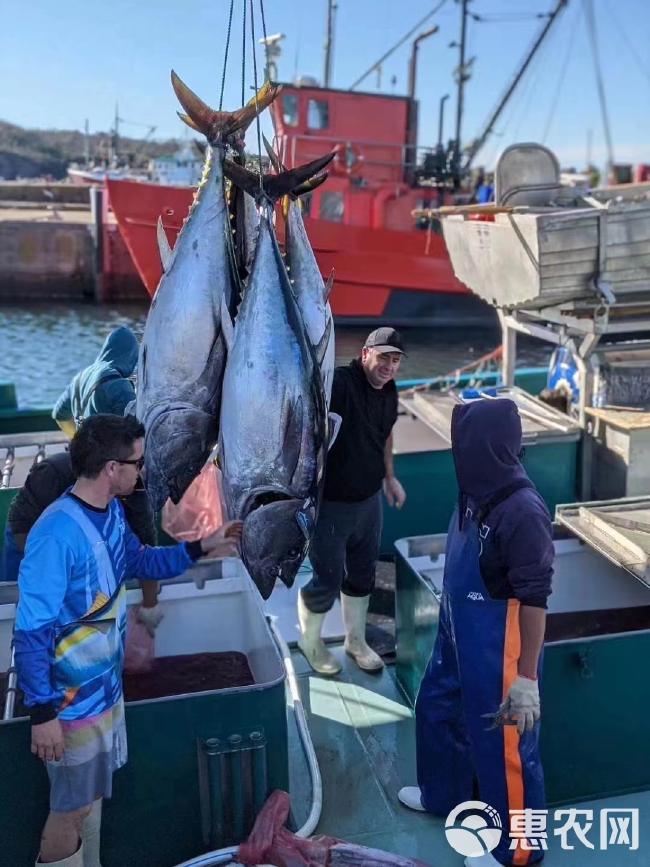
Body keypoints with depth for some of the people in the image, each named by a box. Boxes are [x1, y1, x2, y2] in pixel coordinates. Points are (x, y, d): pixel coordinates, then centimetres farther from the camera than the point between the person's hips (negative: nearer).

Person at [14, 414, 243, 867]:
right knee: (71, 809, 11)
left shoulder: (112, 512, -2)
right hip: (72, 700, -8)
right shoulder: (56, 534, -29)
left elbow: (140, 561, 17)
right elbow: (32, 632, -24)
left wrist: (201, 547, 6)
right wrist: (42, 713, -20)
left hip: (106, 686, 8)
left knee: (91, 796, 24)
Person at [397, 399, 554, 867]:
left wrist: (526, 678, -21)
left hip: (498, 647, -9)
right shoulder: (478, 491, -3)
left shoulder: (522, 512, -29)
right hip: (458, 634, 9)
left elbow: (535, 599, -25)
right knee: (437, 707, 26)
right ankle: (444, 795, 51)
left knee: (503, 744, 9)